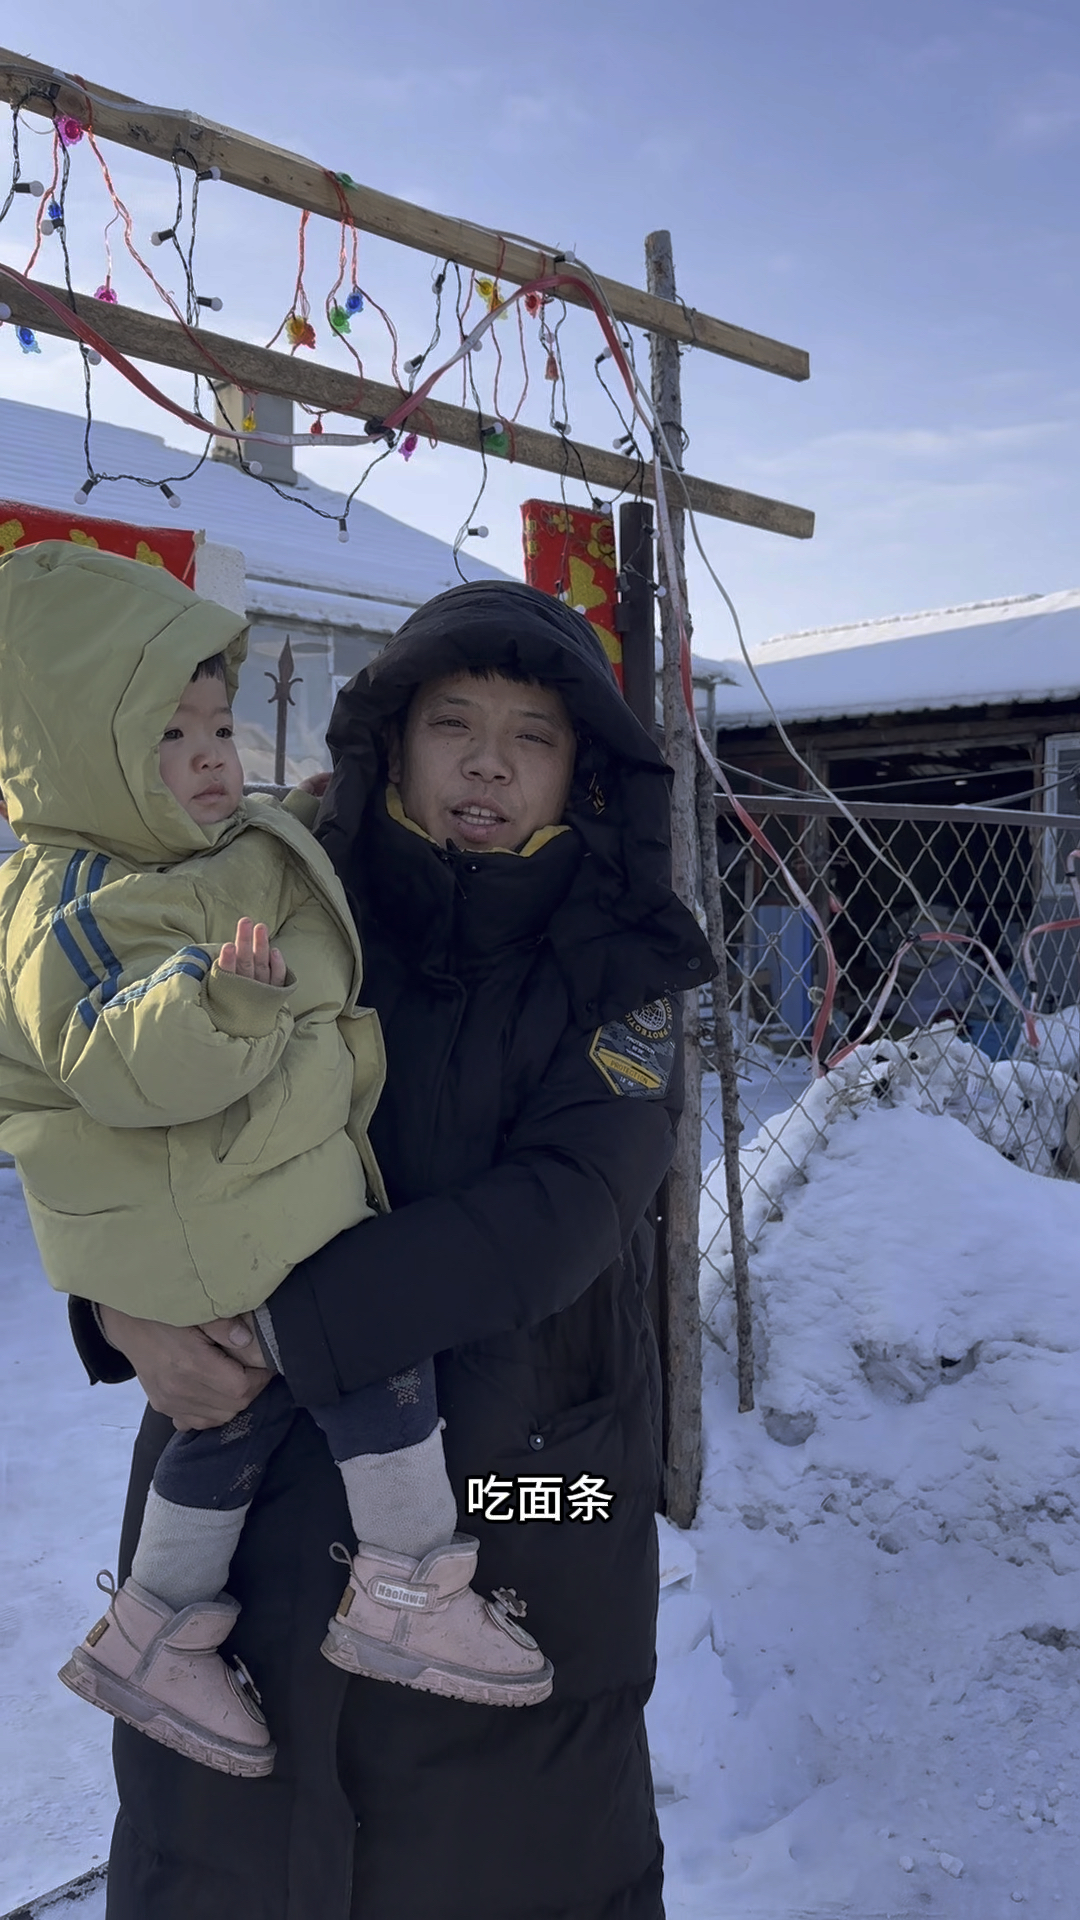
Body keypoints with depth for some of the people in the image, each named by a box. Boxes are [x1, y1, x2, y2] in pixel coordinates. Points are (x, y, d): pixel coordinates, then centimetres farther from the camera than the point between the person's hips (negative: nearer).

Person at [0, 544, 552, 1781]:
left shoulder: (226, 855, 11)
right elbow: (120, 1062, -35)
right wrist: (222, 995, -49)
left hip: (259, 1195, 11)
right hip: (220, 1227, -11)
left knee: (243, 1409, 20)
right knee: (380, 1352, -6)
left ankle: (152, 1634, 37)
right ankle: (408, 1594, 13)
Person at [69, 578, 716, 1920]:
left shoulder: (615, 975, -6)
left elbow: (557, 1215, -18)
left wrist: (291, 1328, -23)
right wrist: (125, 1307, -15)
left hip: (523, 1478, -1)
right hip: (259, 1468, 2)